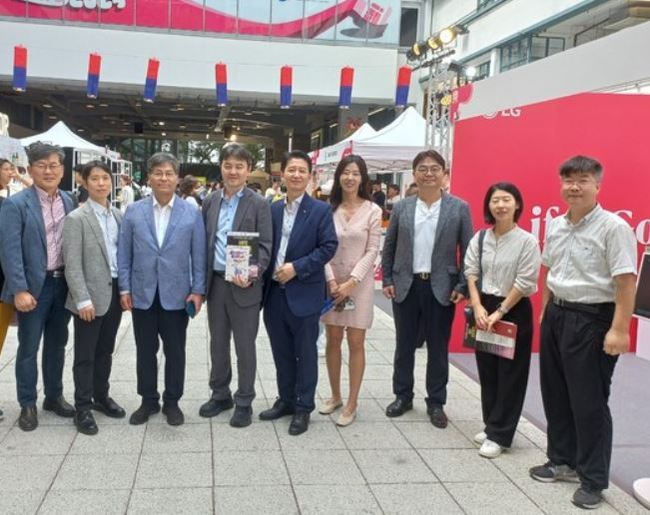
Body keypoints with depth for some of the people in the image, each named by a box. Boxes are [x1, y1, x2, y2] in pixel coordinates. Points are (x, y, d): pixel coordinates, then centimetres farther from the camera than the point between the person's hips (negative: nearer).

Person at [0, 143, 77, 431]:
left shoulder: (69, 201, 5)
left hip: (63, 283, 5)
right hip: (34, 286, -4)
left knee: (57, 345, 16)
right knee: (28, 348, 6)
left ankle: (54, 396, 30)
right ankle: (27, 405, 20)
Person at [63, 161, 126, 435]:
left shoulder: (118, 215, 8)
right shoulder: (76, 218, -9)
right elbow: (72, 265, -13)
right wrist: (83, 300, -18)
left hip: (114, 291, 5)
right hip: (91, 295, -5)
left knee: (105, 351, 17)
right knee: (85, 355, 4)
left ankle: (101, 396, 31)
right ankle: (82, 407, 13)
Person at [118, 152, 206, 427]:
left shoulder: (192, 214, -1)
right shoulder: (133, 211, 1)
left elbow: (198, 255, 0)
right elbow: (124, 253, 3)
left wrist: (198, 290, -5)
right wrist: (125, 288, -2)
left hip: (176, 295, -1)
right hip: (143, 293, 1)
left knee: (175, 352, 9)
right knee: (145, 351, 12)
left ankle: (172, 401, 24)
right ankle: (148, 400, 27)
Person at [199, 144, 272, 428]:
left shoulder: (259, 204, -5)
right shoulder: (210, 202, 8)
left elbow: (265, 246, -9)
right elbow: (204, 242, 10)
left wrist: (251, 274, -25)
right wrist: (202, 282, 4)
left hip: (244, 286, -4)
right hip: (215, 283, 5)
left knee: (245, 347, 6)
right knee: (218, 344, 16)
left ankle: (244, 402, 19)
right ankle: (220, 394, 32)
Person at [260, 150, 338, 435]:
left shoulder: (321, 210, -5)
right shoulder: (273, 209, 8)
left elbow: (329, 247, -11)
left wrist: (297, 267, -17)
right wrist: (266, 275, -2)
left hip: (304, 293, -5)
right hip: (275, 292, 5)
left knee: (305, 353, 6)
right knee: (281, 352, 15)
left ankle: (303, 407, 18)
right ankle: (285, 400, 30)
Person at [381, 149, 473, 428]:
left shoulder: (459, 208, -1)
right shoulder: (401, 207, 4)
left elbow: (468, 251, -1)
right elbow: (389, 247, 9)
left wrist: (463, 287, -7)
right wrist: (387, 280, 3)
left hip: (441, 288, -2)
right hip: (405, 286, 2)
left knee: (438, 348, 8)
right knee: (404, 345, 12)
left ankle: (436, 402, 22)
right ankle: (402, 396, 27)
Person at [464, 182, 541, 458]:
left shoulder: (527, 241, -12)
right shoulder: (480, 238, 1)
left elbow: (525, 283, -13)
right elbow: (471, 273, 2)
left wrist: (499, 312, -13)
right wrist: (478, 307, -9)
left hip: (514, 311, -4)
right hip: (484, 308, 5)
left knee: (510, 374, 3)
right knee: (487, 371, 13)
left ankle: (499, 435, 11)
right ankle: (491, 425, 28)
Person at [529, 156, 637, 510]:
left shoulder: (613, 227, -14)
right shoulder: (555, 225, 8)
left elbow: (625, 282, -18)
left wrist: (619, 330, -21)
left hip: (592, 319, -7)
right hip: (556, 315, 7)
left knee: (588, 401, 1)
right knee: (555, 394, 16)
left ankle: (593, 479, 16)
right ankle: (562, 460, 35)